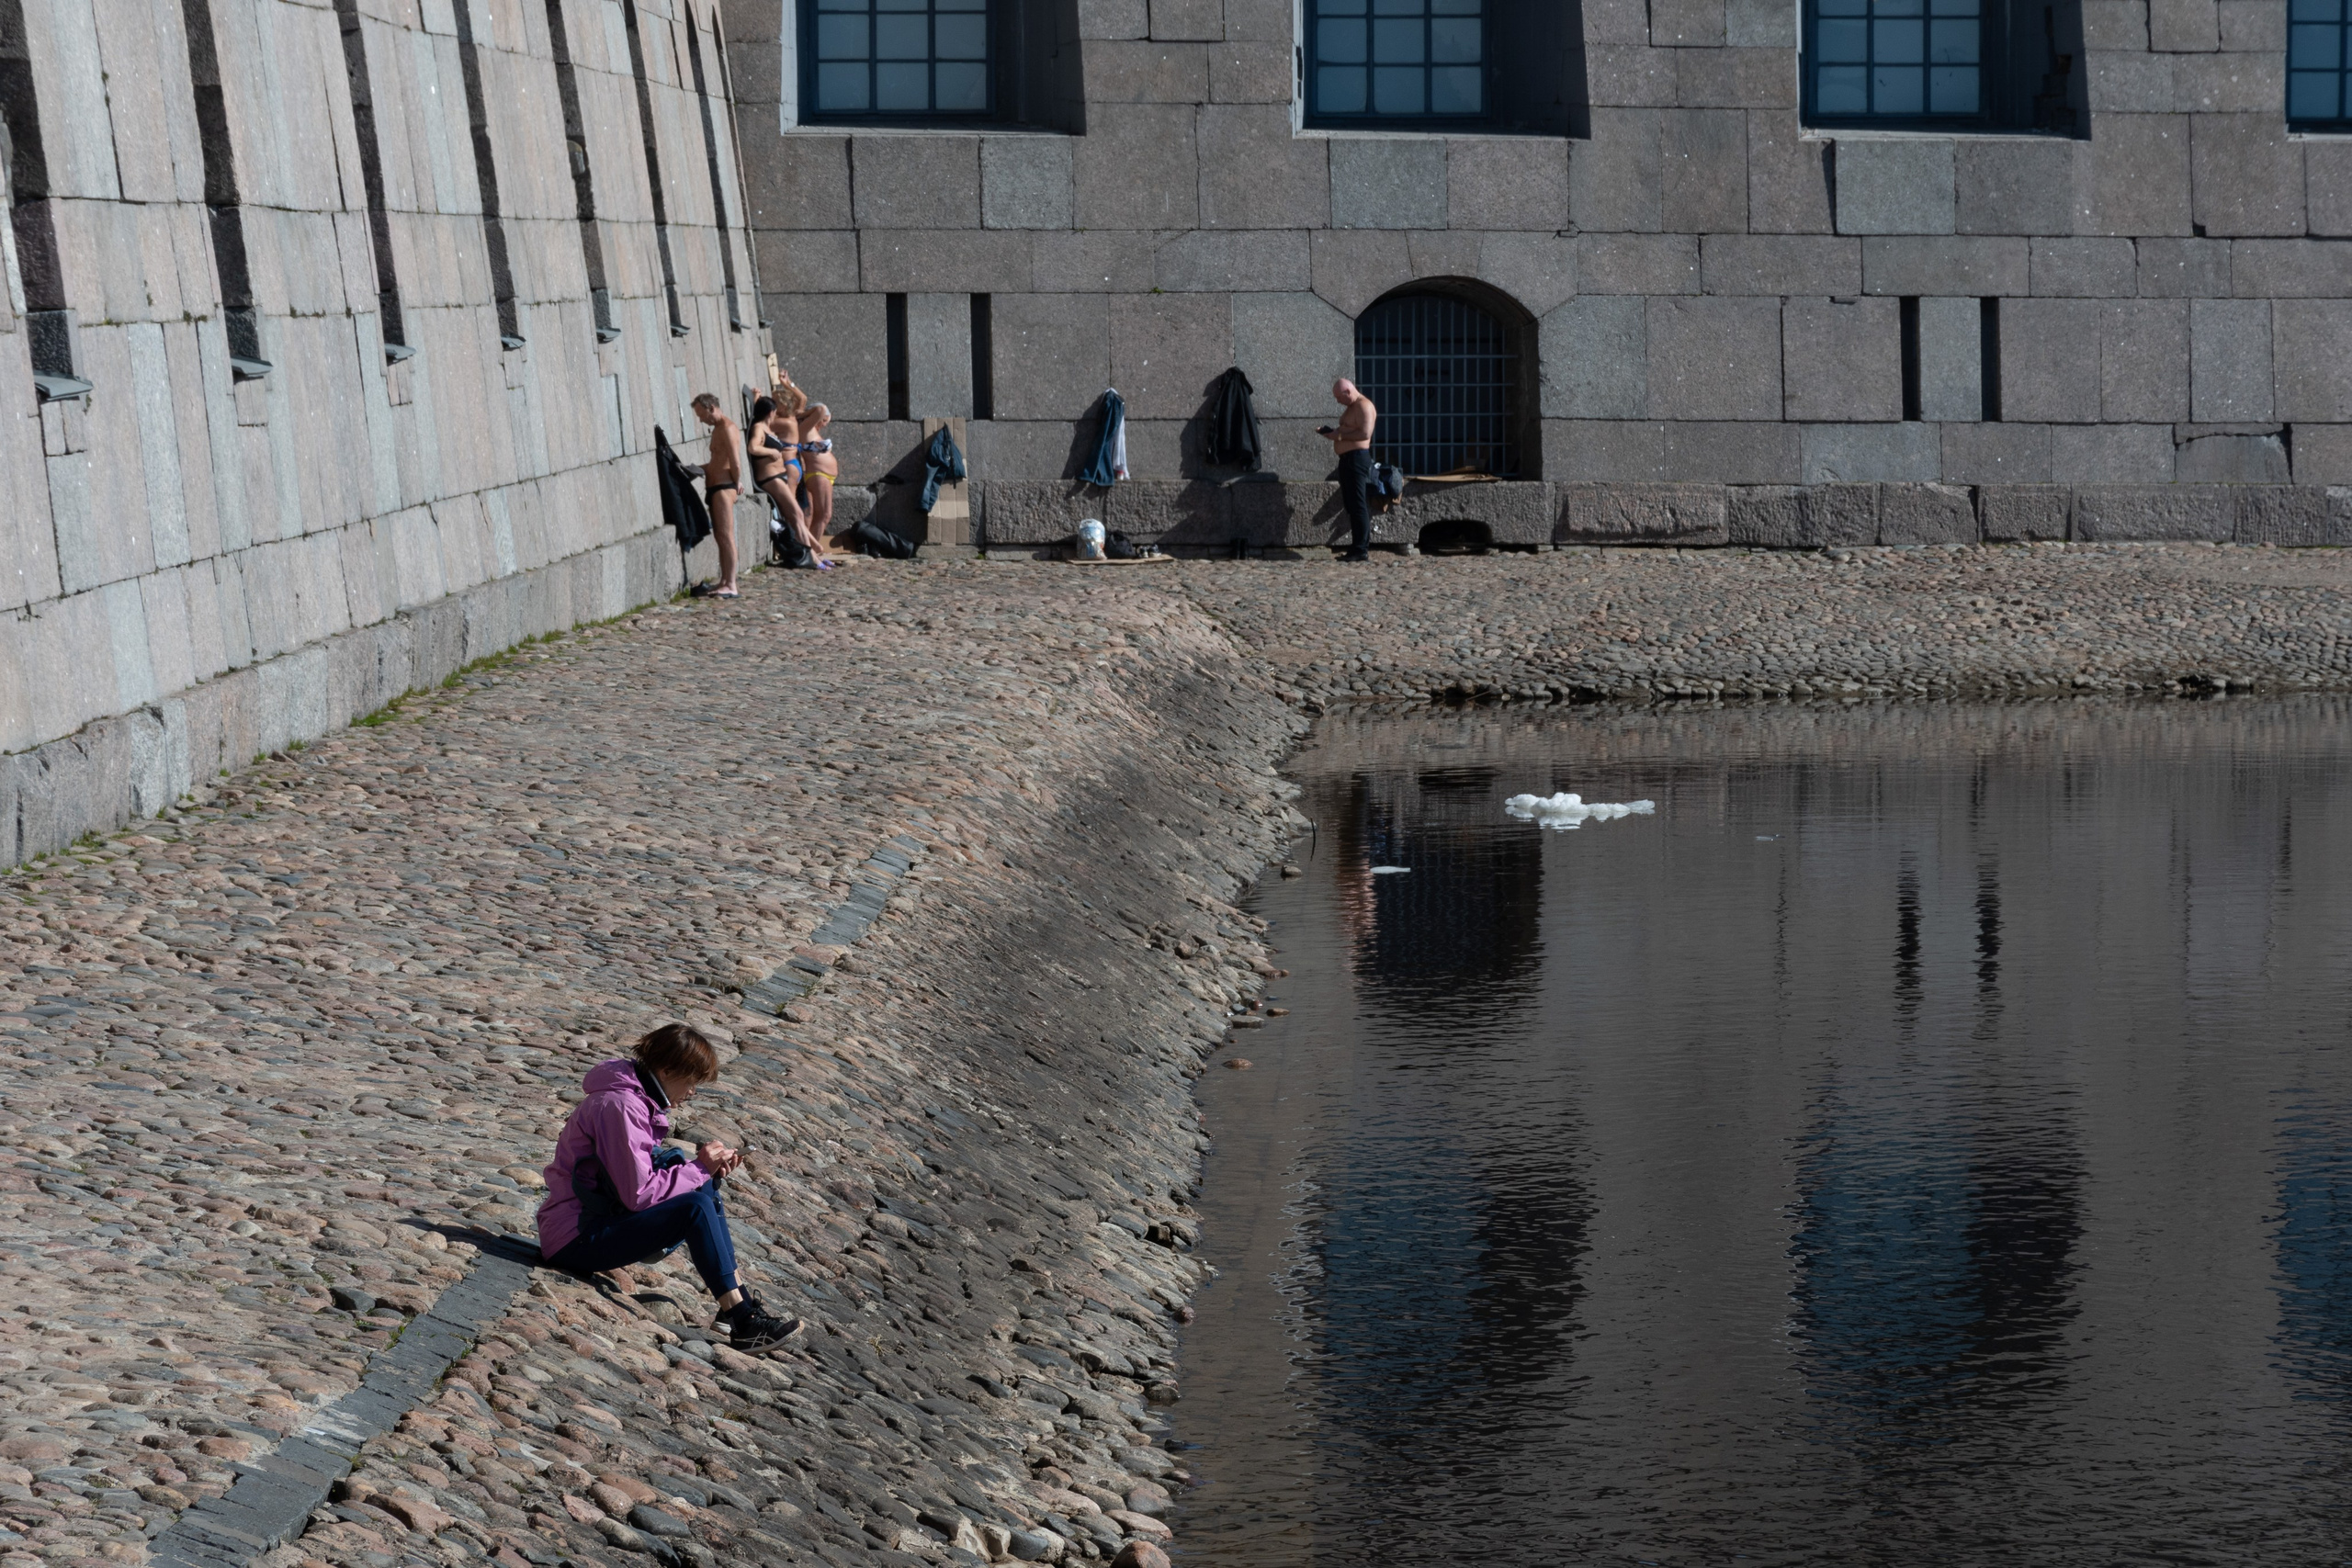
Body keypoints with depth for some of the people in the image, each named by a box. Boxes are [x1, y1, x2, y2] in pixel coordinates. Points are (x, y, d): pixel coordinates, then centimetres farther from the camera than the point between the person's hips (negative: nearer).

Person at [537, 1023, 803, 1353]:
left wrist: (708, 1167, -1)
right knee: (695, 1206, -23)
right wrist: (698, 1168, -14)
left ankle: (738, 1305, -4)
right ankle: (743, 1324, -22)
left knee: (705, 1189, 3)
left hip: (601, 1219, 10)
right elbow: (639, 1194, -24)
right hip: (575, 1240, -10)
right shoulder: (619, 1106, -21)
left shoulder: (639, 1100, 11)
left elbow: (645, 1175, 13)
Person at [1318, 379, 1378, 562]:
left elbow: (1365, 433, -22)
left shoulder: (1363, 406, -12)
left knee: (1358, 505, -11)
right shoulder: (1352, 407, 20)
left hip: (1357, 458, -11)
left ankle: (1362, 550, -12)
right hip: (1347, 458, 11)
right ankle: (1357, 547, 13)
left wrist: (1340, 435, -17)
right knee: (1351, 505, 11)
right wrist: (1333, 432, 11)